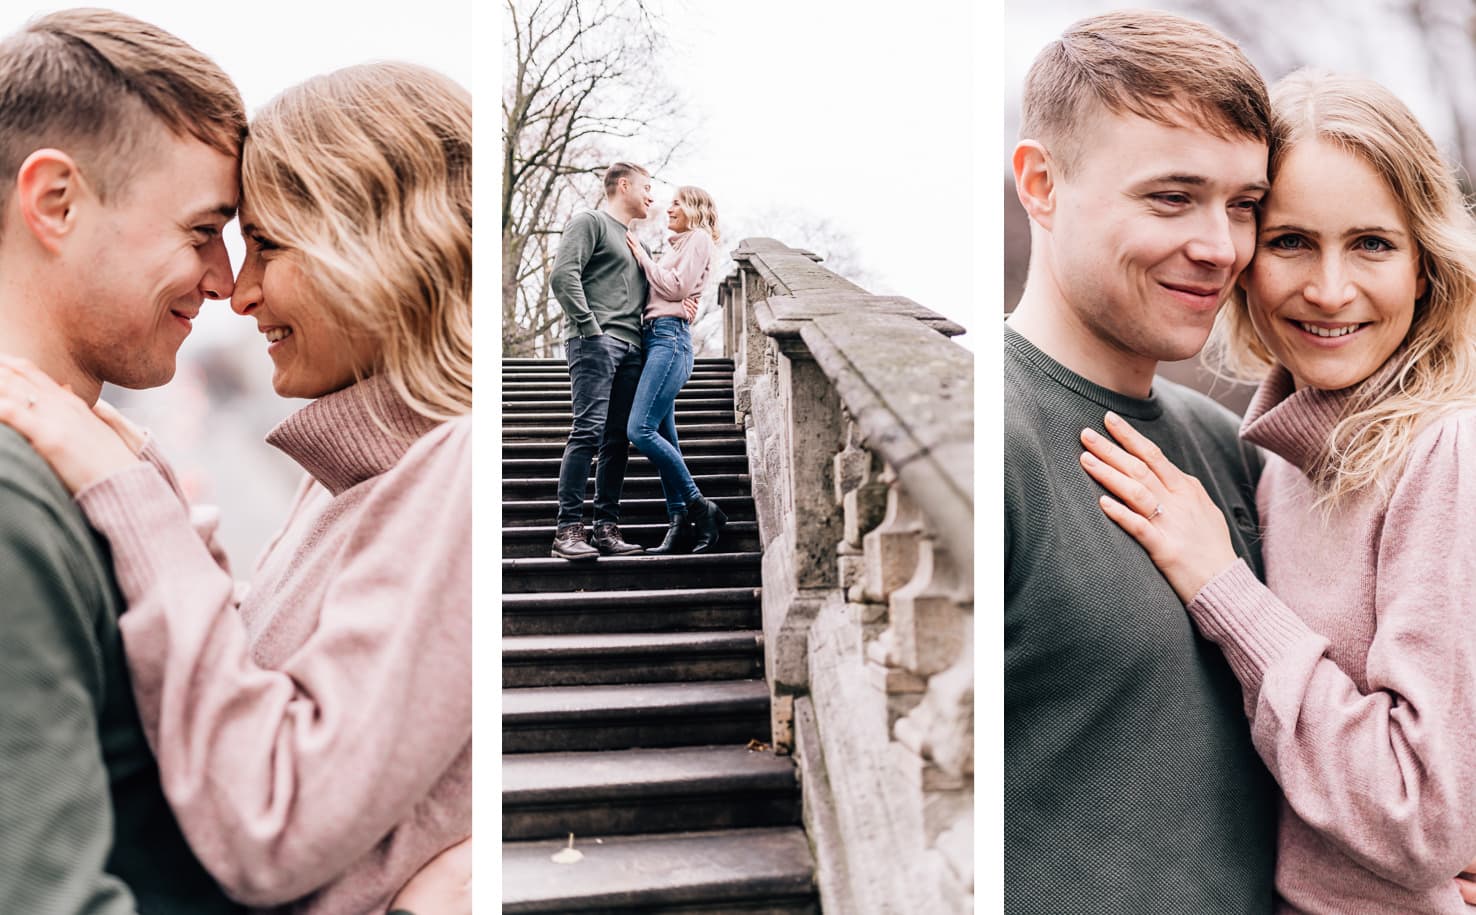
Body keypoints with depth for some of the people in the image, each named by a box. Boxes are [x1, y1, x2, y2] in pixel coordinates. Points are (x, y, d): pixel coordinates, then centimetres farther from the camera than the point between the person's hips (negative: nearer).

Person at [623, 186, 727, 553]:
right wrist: (641, 258, 11)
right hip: (652, 337, 9)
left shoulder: (699, 238, 3)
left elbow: (676, 287, -8)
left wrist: (642, 257, 1)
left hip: (670, 336, -9)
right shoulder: (677, 246, 28)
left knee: (640, 430, -19)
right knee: (664, 437, 2)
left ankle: (700, 507, -13)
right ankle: (678, 524, 1)